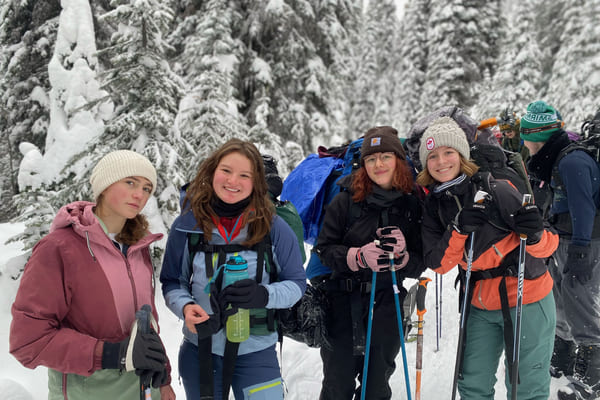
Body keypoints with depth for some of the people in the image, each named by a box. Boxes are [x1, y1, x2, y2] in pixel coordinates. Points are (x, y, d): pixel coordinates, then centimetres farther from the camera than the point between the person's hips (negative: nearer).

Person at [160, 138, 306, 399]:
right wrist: (185, 307, -18)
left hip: (256, 351, -1)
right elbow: (172, 282, 3)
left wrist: (263, 295, -22)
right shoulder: (187, 224, -6)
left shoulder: (274, 227, -10)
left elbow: (296, 282, -3)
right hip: (200, 350, 2)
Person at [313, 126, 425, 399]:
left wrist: (402, 256, -20)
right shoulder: (346, 200, -5)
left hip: (386, 302, 2)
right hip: (342, 298, -1)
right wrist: (359, 256, -23)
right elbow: (324, 249, -6)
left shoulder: (413, 203, 0)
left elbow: (420, 265, 2)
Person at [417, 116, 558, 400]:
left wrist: (533, 233, -34)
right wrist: (459, 230, -23)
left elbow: (546, 247, -12)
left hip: (526, 302, -4)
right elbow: (437, 264, -9)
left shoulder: (496, 190, -16)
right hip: (481, 307, 5)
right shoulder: (433, 206, 0)